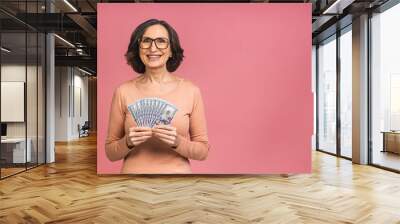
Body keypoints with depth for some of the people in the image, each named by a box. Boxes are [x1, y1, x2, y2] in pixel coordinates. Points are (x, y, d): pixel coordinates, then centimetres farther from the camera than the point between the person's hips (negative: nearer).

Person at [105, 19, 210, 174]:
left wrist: (177, 142, -20)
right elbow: (111, 152, -1)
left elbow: (202, 151, -4)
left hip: (178, 170, 0)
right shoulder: (123, 92, -7)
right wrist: (127, 142, -19)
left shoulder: (191, 91, -8)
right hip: (134, 170, 0)